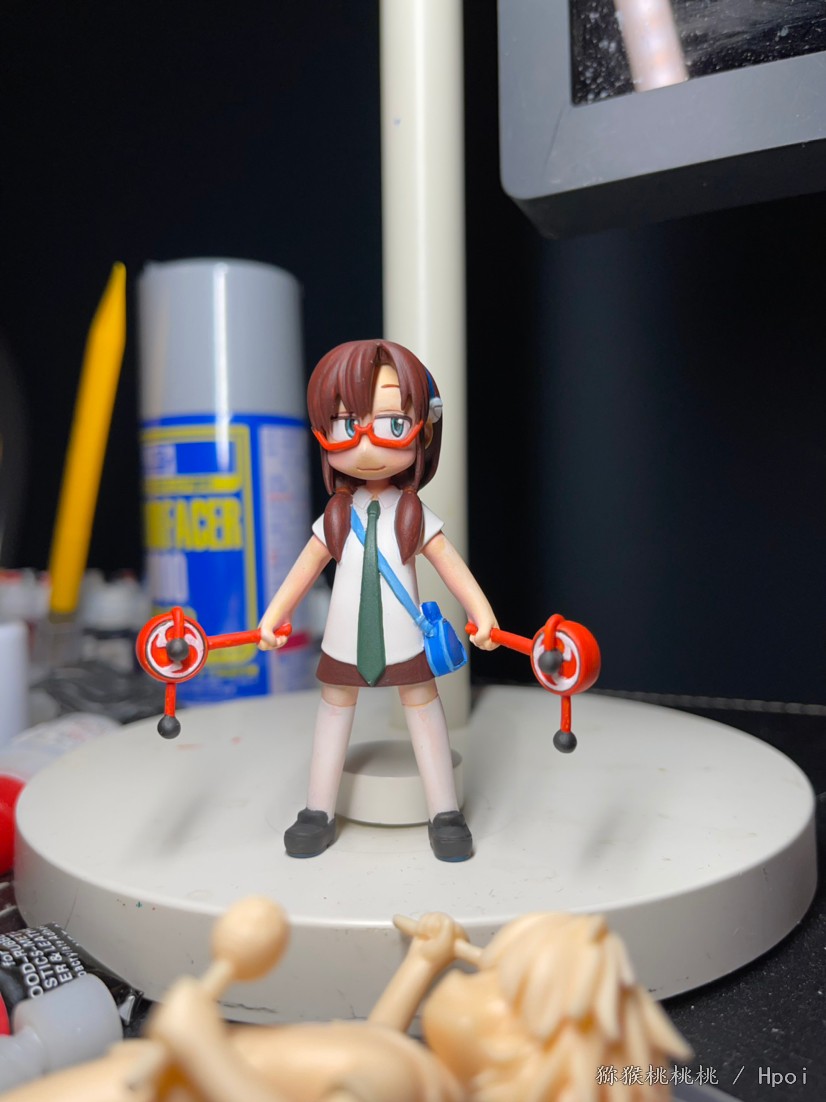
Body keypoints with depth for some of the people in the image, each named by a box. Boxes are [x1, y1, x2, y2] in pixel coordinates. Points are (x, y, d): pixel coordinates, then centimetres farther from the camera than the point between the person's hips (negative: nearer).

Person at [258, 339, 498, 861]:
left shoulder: (415, 515, -6)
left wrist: (482, 613, -15)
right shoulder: (336, 517, -2)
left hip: (405, 643, -1)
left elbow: (452, 565, -5)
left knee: (423, 705, 6)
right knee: (335, 706, 11)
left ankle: (445, 813, 21)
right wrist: (273, 616, 3)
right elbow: (305, 569, 6)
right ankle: (319, 812, 27)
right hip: (344, 645, 2)